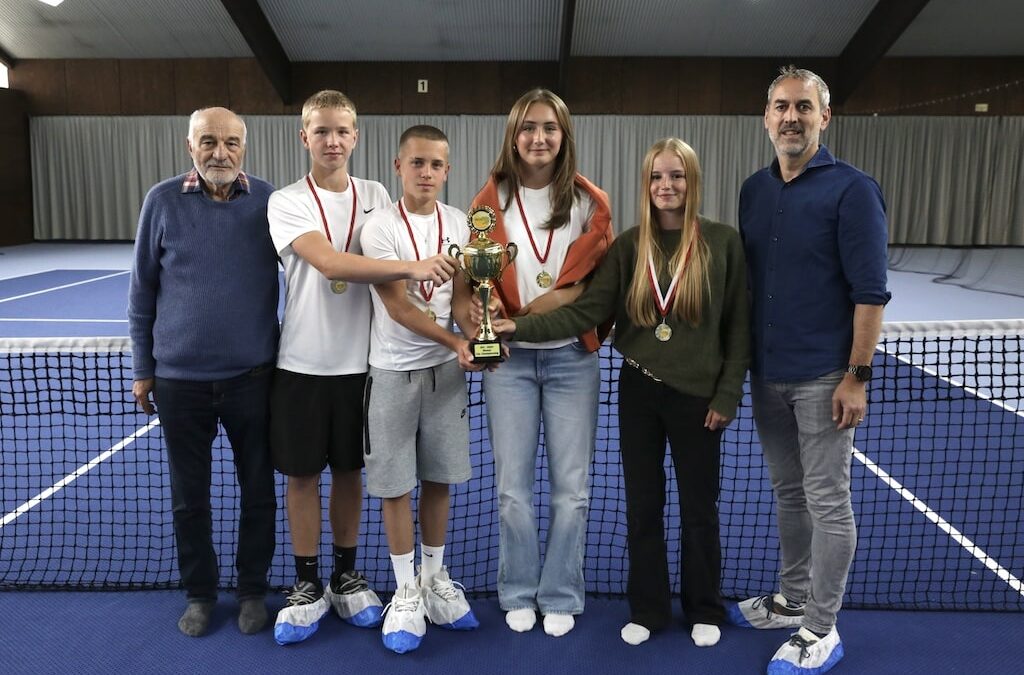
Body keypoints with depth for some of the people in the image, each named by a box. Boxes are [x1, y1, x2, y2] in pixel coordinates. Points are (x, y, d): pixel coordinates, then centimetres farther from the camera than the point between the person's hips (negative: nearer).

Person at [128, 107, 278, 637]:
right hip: (179, 379, 1)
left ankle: (252, 589, 29)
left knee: (257, 490, 10)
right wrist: (142, 368, 6)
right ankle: (199, 592, 31)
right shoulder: (163, 201, -1)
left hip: (252, 376, 0)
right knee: (188, 496, 12)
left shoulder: (269, 200, -3)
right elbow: (142, 290, 5)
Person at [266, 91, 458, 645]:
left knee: (349, 471, 13)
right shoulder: (286, 202, -6)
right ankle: (308, 586, 23)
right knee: (303, 474, 7)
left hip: (360, 361, 2)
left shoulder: (376, 197, 4)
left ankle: (346, 577, 29)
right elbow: (330, 263, -23)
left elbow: (395, 272, 9)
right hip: (302, 363, -2)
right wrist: (410, 266, -34)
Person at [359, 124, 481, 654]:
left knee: (438, 480, 12)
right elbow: (399, 306, -15)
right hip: (394, 371, -3)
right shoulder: (379, 228, -10)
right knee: (395, 487, 4)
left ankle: (435, 581, 30)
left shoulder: (458, 223, 3)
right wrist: (456, 341, -25)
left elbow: (460, 296, 3)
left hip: (447, 369, 4)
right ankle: (406, 594, 21)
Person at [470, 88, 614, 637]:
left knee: (571, 486, 5)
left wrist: (570, 295, -14)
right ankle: (518, 593, 26)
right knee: (513, 485, 6)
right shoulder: (490, 201, 2)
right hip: (509, 358, 0)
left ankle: (561, 596, 23)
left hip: (571, 358, 0)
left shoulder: (590, 202, 1)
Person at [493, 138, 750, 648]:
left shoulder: (723, 243, -6)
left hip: (696, 395, -2)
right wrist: (522, 326, -20)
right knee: (642, 506, 12)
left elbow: (739, 327, -4)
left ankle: (704, 611, 32)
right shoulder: (629, 246, -1)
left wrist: (727, 395, -7)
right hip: (638, 391, 2)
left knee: (698, 508, 11)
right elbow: (587, 310, -9)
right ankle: (647, 610, 30)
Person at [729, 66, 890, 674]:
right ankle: (793, 601, 32)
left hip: (823, 378, -6)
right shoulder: (754, 190, 10)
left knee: (827, 503, 3)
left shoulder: (852, 189, -8)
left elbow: (870, 292, -11)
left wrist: (857, 375, -16)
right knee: (788, 494, 17)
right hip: (767, 375, 6)